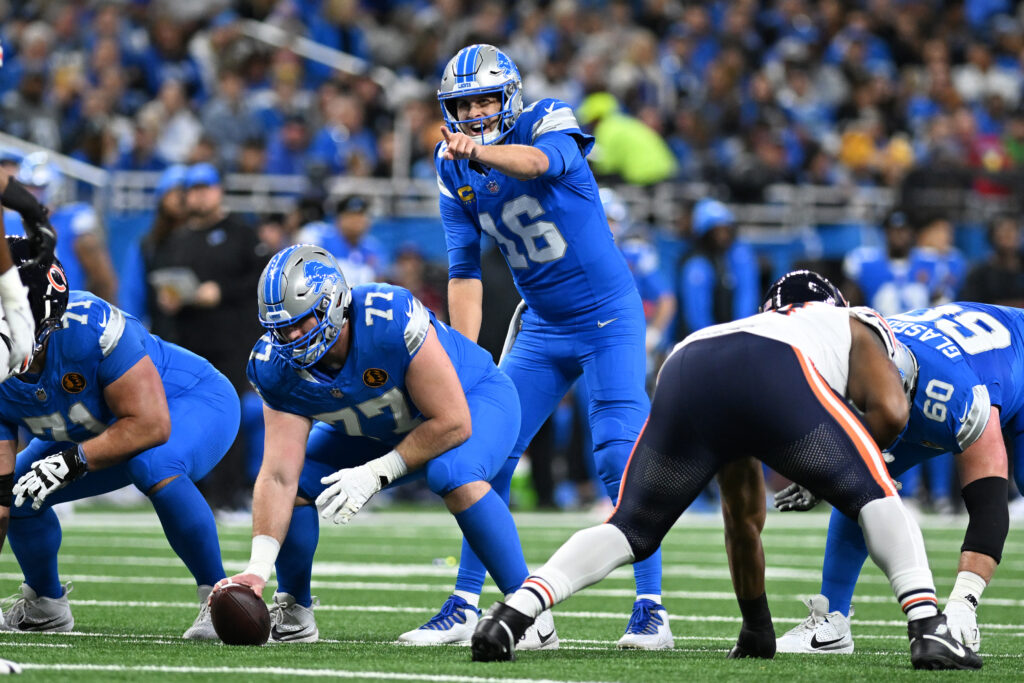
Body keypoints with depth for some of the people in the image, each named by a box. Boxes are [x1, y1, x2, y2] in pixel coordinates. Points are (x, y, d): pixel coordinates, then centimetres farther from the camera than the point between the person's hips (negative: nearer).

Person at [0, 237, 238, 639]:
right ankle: (45, 605, 26)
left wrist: (71, 462, -40)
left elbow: (151, 425, -37)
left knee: (153, 466, -38)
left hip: (195, 400, -7)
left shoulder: (88, 328, -39)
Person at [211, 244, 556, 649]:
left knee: (454, 476, -36)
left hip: (472, 399, -5)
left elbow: (452, 423, -32)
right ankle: (293, 611, 12)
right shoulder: (279, 367, -23)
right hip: (378, 429, 5)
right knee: (297, 483, -13)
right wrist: (258, 567, -36)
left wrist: (376, 474, -31)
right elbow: (279, 477, -25)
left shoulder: (392, 322, -40)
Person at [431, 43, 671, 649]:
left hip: (609, 318, -5)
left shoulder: (549, 124, -16)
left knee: (622, 458, -15)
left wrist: (478, 150, -61)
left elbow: (541, 162, -41)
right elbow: (465, 269, 2)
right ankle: (465, 605, 7)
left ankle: (651, 610, -11)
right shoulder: (454, 171, 0)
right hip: (541, 327, 6)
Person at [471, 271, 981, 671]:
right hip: (774, 375, -4)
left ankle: (513, 613, -2)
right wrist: (824, 471, 31)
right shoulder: (856, 325, 40)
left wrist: (756, 625, 56)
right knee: (876, 497, 14)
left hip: (684, 371, 4)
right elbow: (890, 412, 15)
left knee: (630, 530, 16)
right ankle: (929, 630, -4)